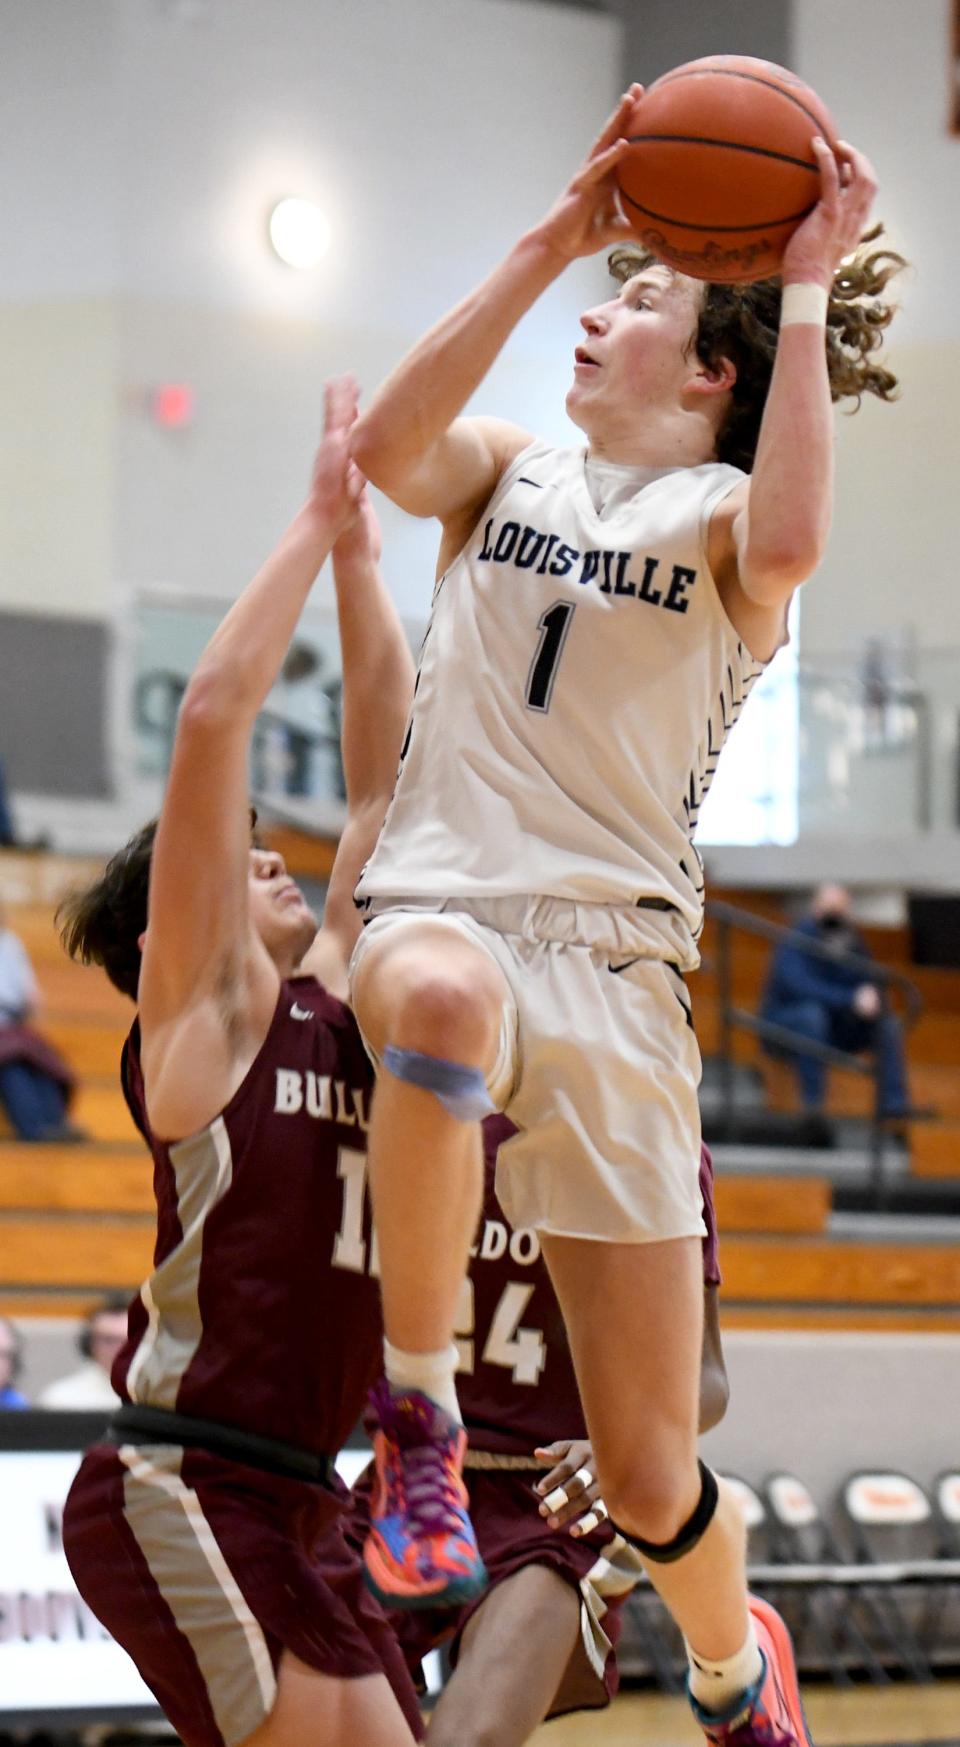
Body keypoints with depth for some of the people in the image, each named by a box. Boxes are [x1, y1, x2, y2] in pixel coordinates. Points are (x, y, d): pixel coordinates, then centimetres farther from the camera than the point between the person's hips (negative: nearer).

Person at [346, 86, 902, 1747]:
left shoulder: (717, 516, 9)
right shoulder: (509, 475, 17)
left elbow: (787, 541, -18)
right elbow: (390, 446, -7)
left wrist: (806, 294, -12)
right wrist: (551, 238, -6)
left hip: (618, 968, -1)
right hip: (442, 907, 1)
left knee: (648, 1475, -1)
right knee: (446, 995, -43)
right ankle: (417, 1418, -27)